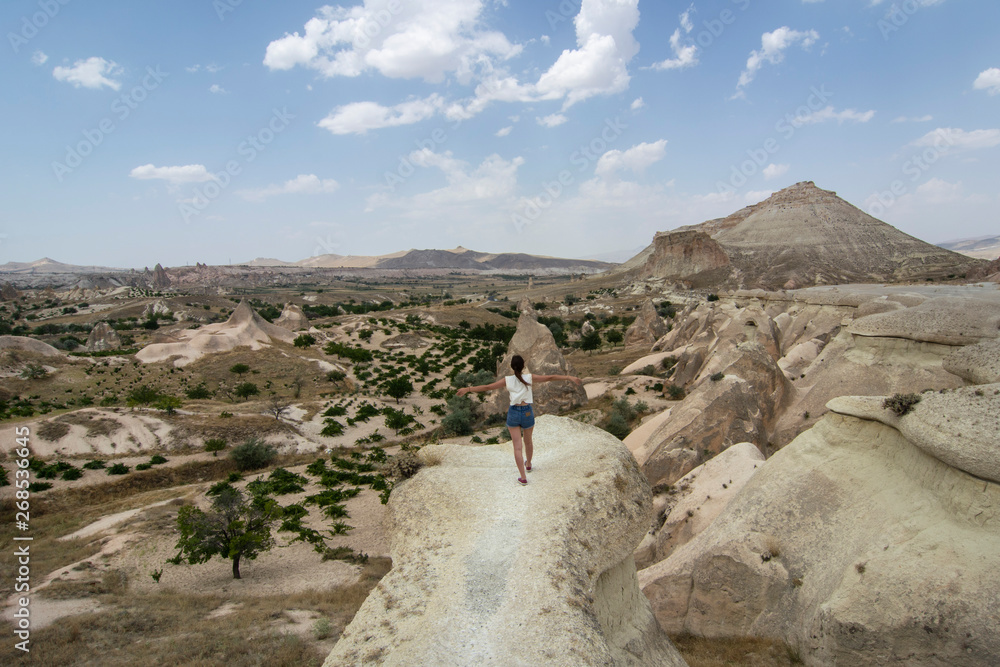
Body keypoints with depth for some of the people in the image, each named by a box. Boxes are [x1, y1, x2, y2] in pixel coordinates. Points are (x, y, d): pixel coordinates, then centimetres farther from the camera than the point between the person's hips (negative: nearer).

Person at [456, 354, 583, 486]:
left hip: (513, 413, -1)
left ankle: (523, 477, 1)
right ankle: (528, 464, 49)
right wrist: (568, 377, -4)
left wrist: (468, 389, 2)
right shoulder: (530, 378, -6)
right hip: (527, 412, 1)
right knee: (527, 441, 25)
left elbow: (487, 387, -4)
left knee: (517, 447, 3)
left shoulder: (507, 380, -4)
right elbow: (550, 378, -7)